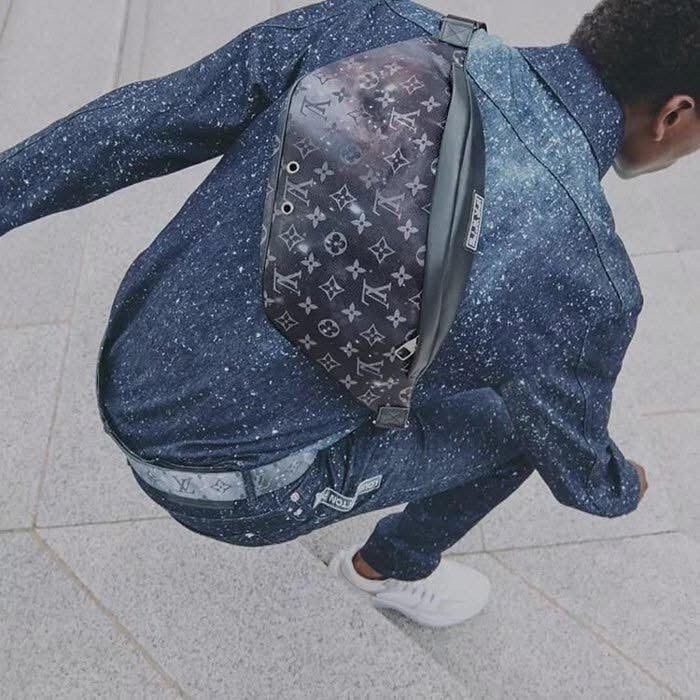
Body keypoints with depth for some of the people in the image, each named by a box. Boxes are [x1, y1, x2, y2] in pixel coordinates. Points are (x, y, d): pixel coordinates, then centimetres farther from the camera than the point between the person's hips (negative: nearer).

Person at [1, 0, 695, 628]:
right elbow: (575, 455, -3)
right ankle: (391, 566, 40)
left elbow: (145, 118, -6)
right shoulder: (578, 278, -24)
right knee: (527, 419, 14)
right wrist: (622, 489, 22)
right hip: (238, 483, -5)